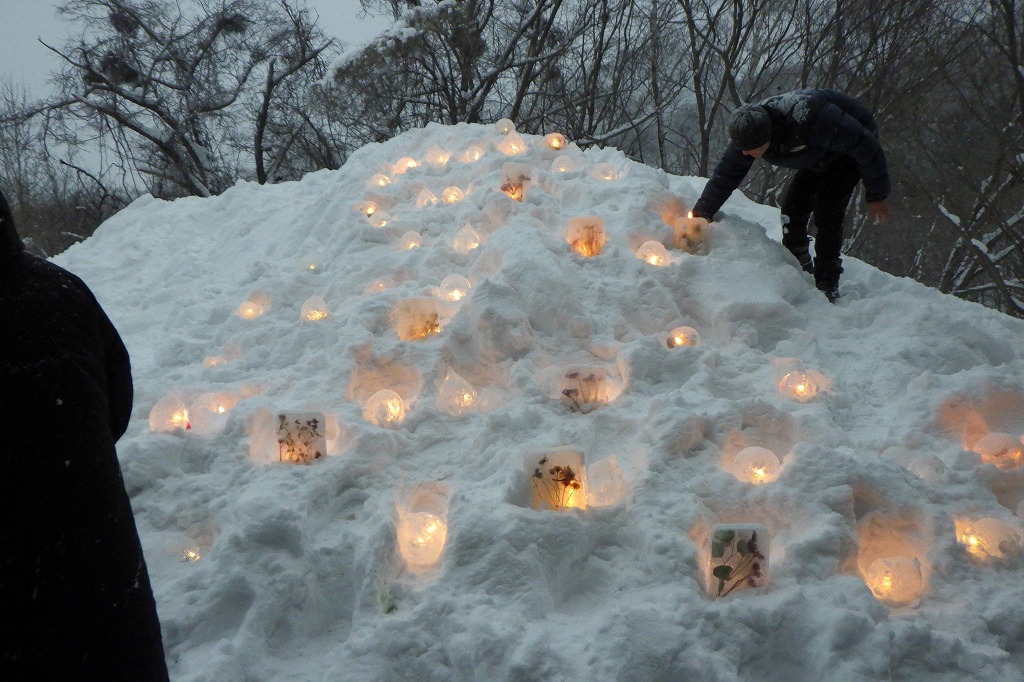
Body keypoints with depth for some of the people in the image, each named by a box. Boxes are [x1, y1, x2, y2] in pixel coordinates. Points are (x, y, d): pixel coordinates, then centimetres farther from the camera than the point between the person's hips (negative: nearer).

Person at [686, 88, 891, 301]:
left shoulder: (806, 119, -43)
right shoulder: (748, 132, -23)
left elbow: (866, 146, -32)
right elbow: (724, 176, -11)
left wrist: (877, 196, -24)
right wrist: (701, 214, -20)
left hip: (852, 153, -7)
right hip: (819, 157, 7)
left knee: (826, 212, -17)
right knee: (792, 206, -4)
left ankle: (827, 286, -9)